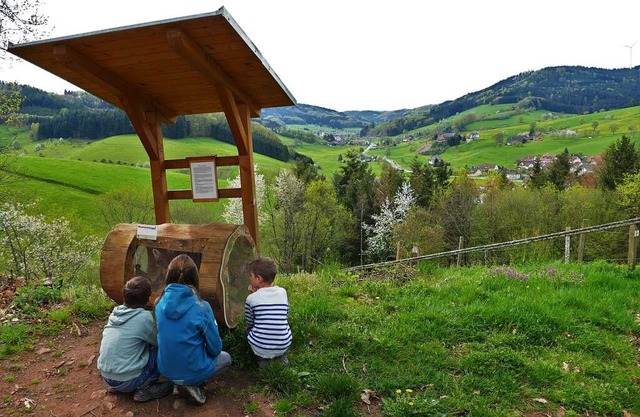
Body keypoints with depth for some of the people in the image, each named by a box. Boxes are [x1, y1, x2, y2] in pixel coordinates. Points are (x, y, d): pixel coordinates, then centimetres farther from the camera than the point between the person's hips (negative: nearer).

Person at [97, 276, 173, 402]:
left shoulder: (115, 312, 1)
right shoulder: (144, 317, -18)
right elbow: (158, 342, -1)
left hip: (106, 378, 7)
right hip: (127, 381, -7)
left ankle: (116, 385, 16)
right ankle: (145, 389, -4)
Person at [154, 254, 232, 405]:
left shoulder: (160, 303, -9)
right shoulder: (201, 307, -23)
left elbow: (164, 338, 8)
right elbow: (215, 348, -12)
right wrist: (213, 352, 12)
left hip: (165, 369, 5)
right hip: (192, 371, -5)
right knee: (226, 358, 23)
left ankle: (182, 382, 10)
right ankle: (193, 384, 3)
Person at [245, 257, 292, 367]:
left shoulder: (251, 298, -8)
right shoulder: (283, 292, -1)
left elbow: (249, 323, 7)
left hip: (260, 348, -2)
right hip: (284, 346, 2)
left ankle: (262, 357, 12)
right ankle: (281, 355, 16)